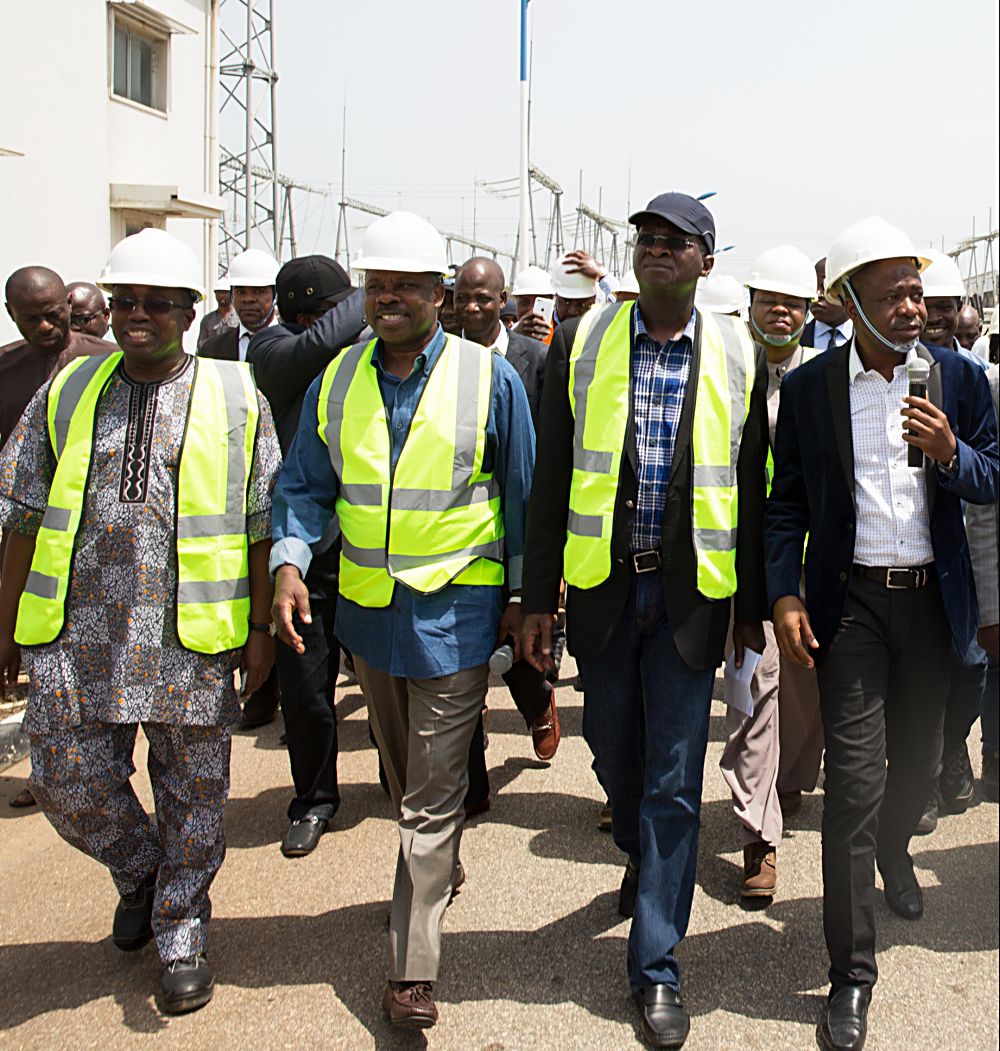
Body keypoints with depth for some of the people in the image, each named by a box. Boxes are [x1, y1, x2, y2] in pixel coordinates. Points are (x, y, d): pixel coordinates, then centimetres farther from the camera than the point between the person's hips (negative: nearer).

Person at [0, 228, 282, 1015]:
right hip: (78, 632, 2)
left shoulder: (234, 396, 2)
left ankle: (181, 932, 29)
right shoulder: (67, 394, 9)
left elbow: (263, 523, 2)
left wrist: (260, 627, -2)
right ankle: (140, 874, 36)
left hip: (192, 634, -2)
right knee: (70, 784, 5)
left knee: (192, 791, 8)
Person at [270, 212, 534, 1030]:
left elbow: (522, 494, -1)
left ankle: (412, 971, 8)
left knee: (432, 796, -1)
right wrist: (290, 562, -11)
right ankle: (442, 869, 48)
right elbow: (306, 486, 6)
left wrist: (522, 595, 0)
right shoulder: (337, 380, 2)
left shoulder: (490, 379, -7)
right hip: (367, 607, 5)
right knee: (404, 773, 22)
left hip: (454, 610, -4)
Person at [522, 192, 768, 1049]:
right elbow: (552, 477, 1)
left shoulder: (737, 356, -1)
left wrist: (754, 607, 5)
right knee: (615, 755, 18)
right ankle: (641, 859, 49)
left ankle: (657, 966, 14)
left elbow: (752, 488, 4)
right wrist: (538, 597, -1)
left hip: (690, 592, -1)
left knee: (674, 783, 2)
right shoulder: (582, 343, 0)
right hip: (603, 585, 2)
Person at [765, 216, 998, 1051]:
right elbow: (788, 501, 1)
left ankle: (894, 849, 53)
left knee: (917, 754, 20)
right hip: (850, 600, -3)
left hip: (933, 598, 3)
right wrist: (784, 593, -9)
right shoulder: (810, 387, -3)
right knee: (854, 778, -5)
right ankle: (852, 972, 5)